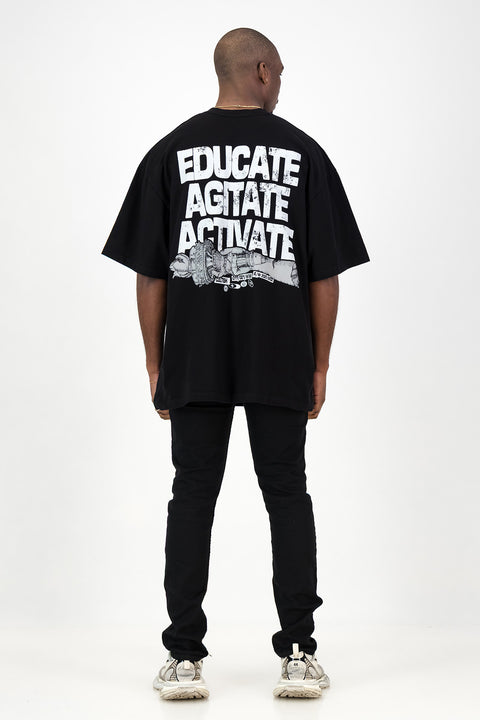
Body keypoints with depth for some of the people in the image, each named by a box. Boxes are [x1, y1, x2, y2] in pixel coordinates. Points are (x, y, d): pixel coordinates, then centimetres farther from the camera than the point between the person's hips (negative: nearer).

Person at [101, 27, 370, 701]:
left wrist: (156, 366, 7)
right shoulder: (303, 151, 0)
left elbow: (150, 274, 0)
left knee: (193, 498, 5)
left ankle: (185, 657, 6)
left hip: (194, 361, 1)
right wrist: (320, 366, 7)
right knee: (288, 495, 8)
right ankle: (298, 653, 7)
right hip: (281, 360, 0)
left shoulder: (171, 152, 2)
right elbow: (326, 274, -1)